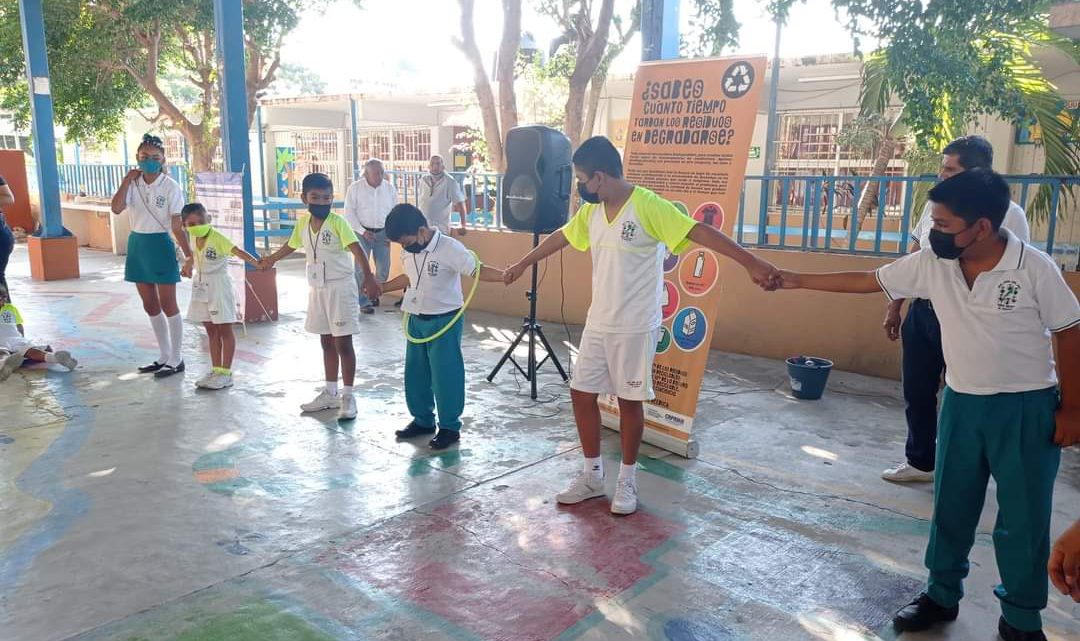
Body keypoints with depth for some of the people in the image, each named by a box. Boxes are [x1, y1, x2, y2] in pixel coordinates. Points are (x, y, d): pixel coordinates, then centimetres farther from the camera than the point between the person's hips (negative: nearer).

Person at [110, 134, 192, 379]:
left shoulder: (171, 187, -9)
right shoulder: (133, 184, 4)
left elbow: (177, 226, -10)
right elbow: (116, 208, -13)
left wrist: (189, 255, -15)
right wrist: (126, 180, -11)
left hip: (160, 245, -6)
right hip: (137, 244, 6)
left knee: (168, 305, 0)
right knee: (150, 306, 12)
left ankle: (176, 360, 11)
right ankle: (164, 356, 25)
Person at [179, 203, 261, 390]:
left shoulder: (217, 238, -18)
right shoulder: (193, 238, 4)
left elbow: (238, 252, -32)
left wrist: (257, 262, -45)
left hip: (219, 286, -7)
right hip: (201, 287, 7)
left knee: (225, 330, 1)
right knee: (211, 331, 12)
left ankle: (226, 373, 5)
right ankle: (216, 370, 21)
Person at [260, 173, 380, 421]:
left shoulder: (337, 222, -16)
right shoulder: (303, 223, 4)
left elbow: (357, 250, -27)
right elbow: (291, 245, 24)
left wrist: (368, 278, -42)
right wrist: (271, 259, 39)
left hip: (340, 288, -7)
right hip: (317, 289, 7)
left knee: (343, 343, -3)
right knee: (326, 342, 14)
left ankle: (348, 397, 6)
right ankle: (330, 393, 25)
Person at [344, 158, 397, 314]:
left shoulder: (389, 188, 1)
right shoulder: (355, 188, -7)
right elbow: (349, 213, -5)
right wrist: (363, 231, -13)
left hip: (383, 233, 3)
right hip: (362, 232, -3)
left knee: (383, 269, 6)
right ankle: (364, 302, 1)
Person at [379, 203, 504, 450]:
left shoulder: (450, 248, -19)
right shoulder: (407, 252, 2)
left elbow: (478, 271, -20)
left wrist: (504, 275, -36)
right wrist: (381, 288, 24)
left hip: (444, 321, -7)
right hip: (416, 320, 7)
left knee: (445, 375, 0)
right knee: (415, 374, 14)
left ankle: (450, 427, 13)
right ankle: (422, 420, 30)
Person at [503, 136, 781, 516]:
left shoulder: (647, 206, -17)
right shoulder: (591, 211, 6)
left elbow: (701, 232, -24)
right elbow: (560, 238, 22)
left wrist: (751, 263, -35)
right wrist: (522, 265, 34)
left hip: (635, 327, -7)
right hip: (597, 324, 7)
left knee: (629, 400, 5)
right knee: (582, 394, 9)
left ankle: (627, 481, 24)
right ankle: (592, 476, 25)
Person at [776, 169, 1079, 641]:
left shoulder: (1034, 268, -16)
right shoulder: (930, 264, -6)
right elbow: (864, 281, 1)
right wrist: (798, 280, 1)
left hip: (1026, 408, -4)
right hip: (962, 403, 4)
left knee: (1023, 519, 7)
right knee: (951, 506, 13)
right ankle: (942, 595, 32)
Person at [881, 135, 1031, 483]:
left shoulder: (1008, 214, -11)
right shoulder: (935, 204, 6)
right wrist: (895, 306, 14)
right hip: (921, 311, 6)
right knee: (917, 392, 13)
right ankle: (920, 461, 31)